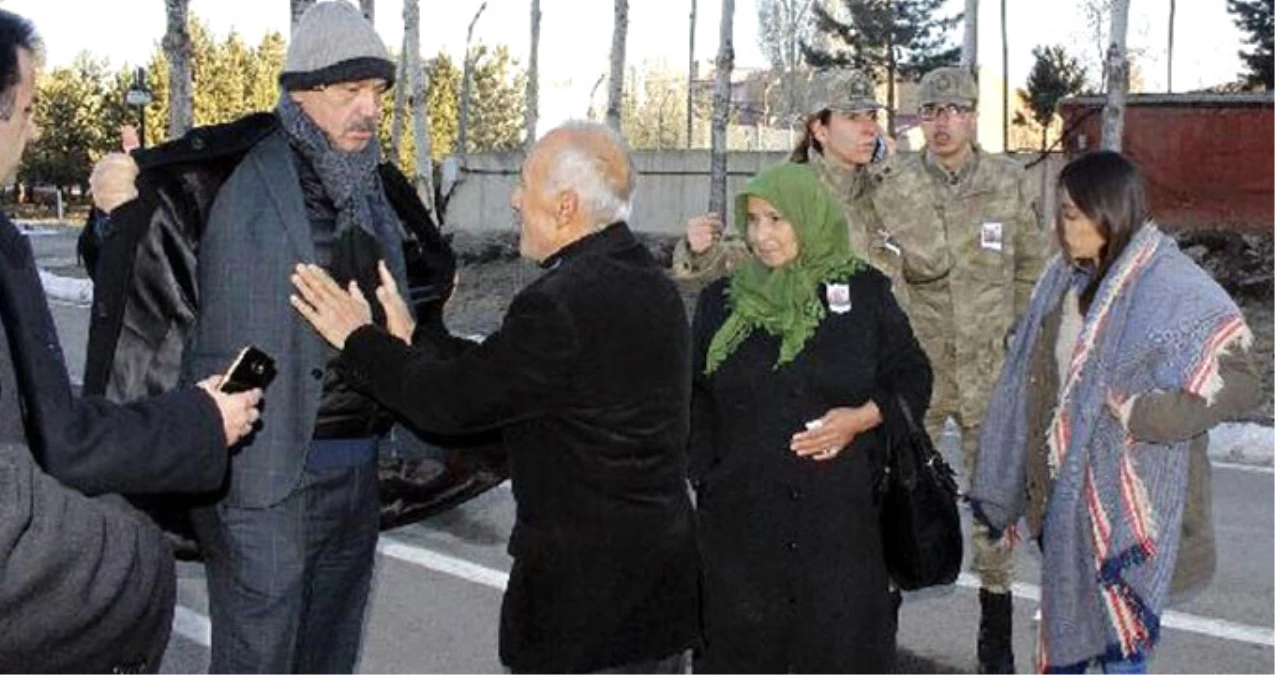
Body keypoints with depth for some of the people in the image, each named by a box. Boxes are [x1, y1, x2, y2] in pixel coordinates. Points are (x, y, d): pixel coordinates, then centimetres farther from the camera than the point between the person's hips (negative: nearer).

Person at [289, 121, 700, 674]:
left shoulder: (563, 304, -23)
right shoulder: (651, 284, 6)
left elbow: (448, 402, -15)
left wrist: (359, 339, -1)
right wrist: (412, 344, 11)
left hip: (587, 596, -9)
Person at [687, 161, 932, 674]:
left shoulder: (866, 291, 3)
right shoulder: (722, 299, 6)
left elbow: (912, 377, 8)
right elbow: (695, 397, 9)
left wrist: (864, 417, -9)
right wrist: (701, 470, 0)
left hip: (841, 518, -1)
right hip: (740, 519, 1)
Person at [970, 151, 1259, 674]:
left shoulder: (1172, 288, -14)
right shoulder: (1069, 279, 6)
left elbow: (1238, 383, -15)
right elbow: (1033, 385, 11)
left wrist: (1137, 414, -18)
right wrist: (1005, 493, 11)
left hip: (1126, 501, -6)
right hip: (1065, 490, 6)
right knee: (1063, 623, 18)